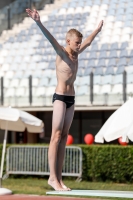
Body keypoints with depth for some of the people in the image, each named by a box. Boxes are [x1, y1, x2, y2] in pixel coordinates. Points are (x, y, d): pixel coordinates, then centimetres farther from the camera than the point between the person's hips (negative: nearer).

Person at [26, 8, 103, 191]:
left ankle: (58, 178, 5)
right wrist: (39, 23, -40)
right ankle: (53, 177, -11)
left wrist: (98, 29, 44)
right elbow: (51, 39, -24)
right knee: (56, 137, -9)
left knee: (64, 137, 5)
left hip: (71, 99, 8)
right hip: (60, 98, -8)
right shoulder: (62, 53, -8)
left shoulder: (75, 54, 13)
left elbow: (88, 42, 30)